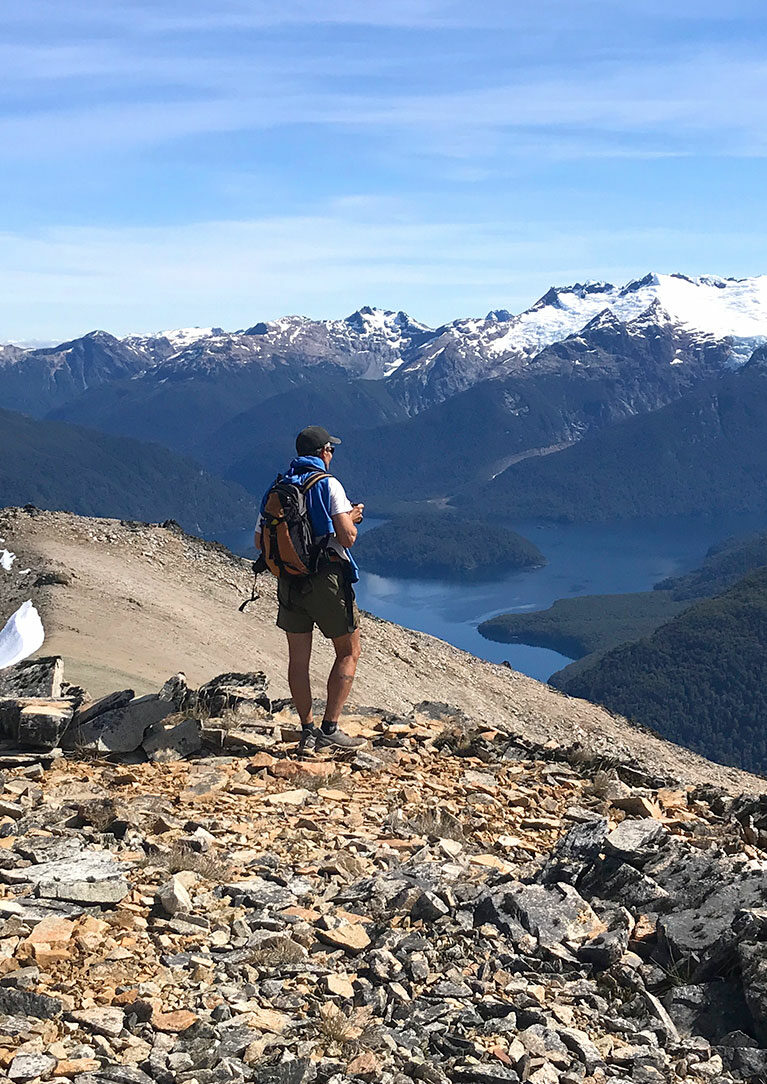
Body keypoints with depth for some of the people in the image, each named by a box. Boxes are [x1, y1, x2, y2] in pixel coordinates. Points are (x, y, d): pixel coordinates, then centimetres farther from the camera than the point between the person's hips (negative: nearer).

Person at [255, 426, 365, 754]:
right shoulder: (328, 484, -9)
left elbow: (260, 541, 13)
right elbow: (348, 538, -15)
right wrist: (351, 517, 5)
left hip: (289, 582, 5)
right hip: (327, 578, -5)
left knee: (298, 658, 10)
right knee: (349, 653, 8)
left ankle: (307, 732, 12)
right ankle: (329, 729, 2)